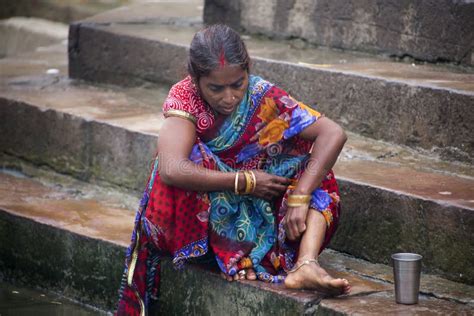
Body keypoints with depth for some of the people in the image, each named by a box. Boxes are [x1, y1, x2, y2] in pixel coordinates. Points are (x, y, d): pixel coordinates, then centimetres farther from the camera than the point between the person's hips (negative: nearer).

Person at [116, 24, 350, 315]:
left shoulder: (263, 97, -14)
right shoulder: (186, 98, -19)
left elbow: (333, 134, -25)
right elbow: (171, 170, -37)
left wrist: (300, 196, -35)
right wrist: (246, 181, -32)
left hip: (255, 211, 2)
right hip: (197, 218, -2)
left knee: (314, 167, -17)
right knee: (192, 158, -30)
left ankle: (306, 264, -37)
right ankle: (240, 258, -31)